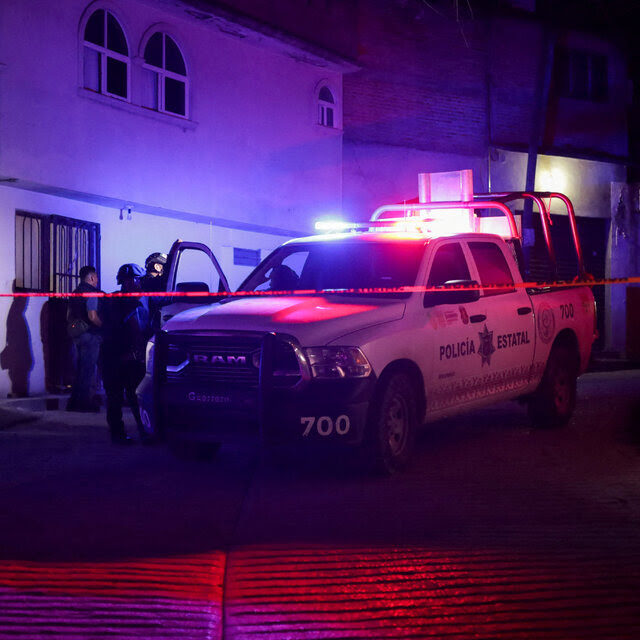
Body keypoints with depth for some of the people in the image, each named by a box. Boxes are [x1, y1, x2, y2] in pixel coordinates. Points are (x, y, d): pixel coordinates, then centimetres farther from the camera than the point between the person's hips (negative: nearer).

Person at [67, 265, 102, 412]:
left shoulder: (75, 292, 14)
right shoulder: (91, 293, -13)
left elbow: (68, 314, 20)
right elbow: (93, 316, -22)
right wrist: (104, 326, -9)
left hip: (76, 334, 9)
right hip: (89, 334, -9)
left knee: (80, 368, 15)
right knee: (88, 369, -3)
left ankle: (74, 401, 17)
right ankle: (84, 401, -2)